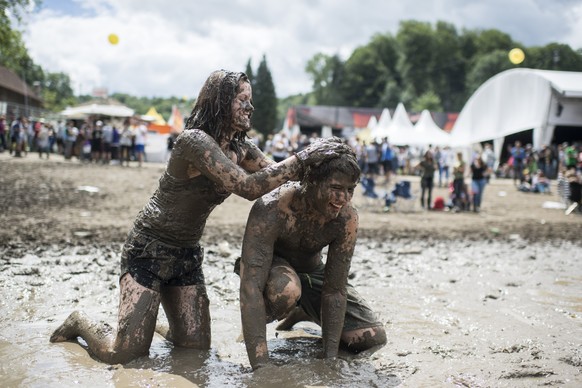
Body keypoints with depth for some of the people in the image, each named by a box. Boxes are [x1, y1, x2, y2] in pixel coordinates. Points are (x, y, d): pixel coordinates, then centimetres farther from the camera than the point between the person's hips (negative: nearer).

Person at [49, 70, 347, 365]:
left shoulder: (240, 150, 2)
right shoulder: (194, 140, -25)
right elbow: (249, 187, -33)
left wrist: (311, 159, -13)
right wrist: (302, 157, -31)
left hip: (187, 253, 8)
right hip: (148, 249, -7)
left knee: (197, 346, 6)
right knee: (123, 354, -7)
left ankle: (155, 326, 36)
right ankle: (81, 323, 23)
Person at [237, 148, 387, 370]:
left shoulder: (346, 219, -25)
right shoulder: (271, 210, -38)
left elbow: (334, 290, -20)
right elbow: (251, 286, -42)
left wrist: (330, 358, -23)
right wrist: (260, 367, -46)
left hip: (311, 271, 4)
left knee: (374, 338, -4)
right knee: (286, 289, -42)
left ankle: (304, 313, 21)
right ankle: (258, 320, -5)